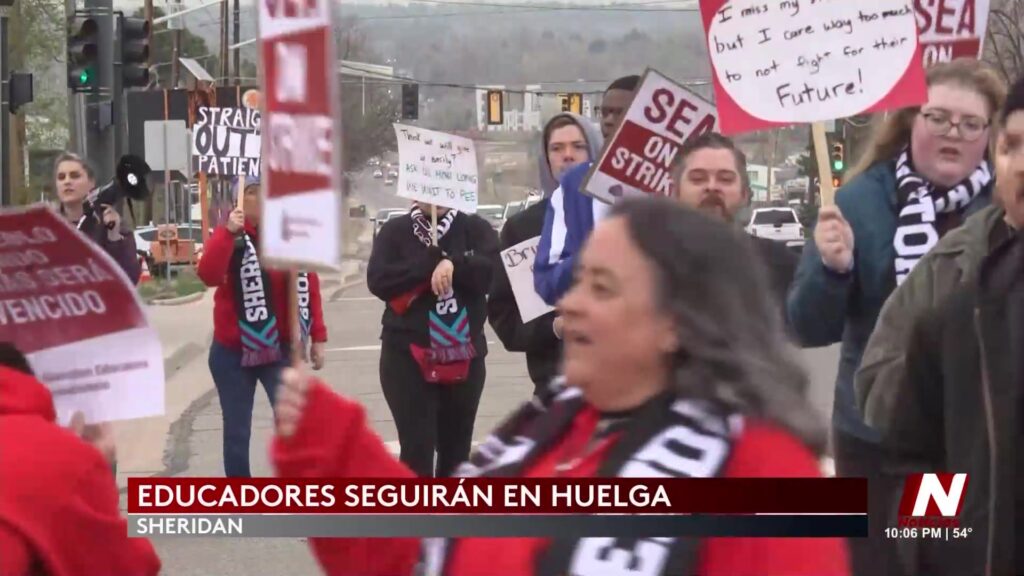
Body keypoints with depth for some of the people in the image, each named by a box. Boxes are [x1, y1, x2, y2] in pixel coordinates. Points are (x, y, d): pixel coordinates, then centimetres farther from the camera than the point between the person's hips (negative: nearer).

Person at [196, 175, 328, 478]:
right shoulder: (230, 235, -5)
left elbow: (310, 287, 7)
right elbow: (208, 275, -24)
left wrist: (317, 337, 6)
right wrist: (229, 233, -29)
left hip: (282, 349, 1)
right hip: (234, 352, -1)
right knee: (237, 431, 8)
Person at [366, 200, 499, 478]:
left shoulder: (475, 228, 5)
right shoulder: (396, 231, 2)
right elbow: (378, 280, -11)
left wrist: (453, 265, -25)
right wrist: (432, 262, -18)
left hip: (465, 356, 2)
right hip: (408, 355, -2)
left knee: (457, 448, 11)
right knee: (417, 447, -9)